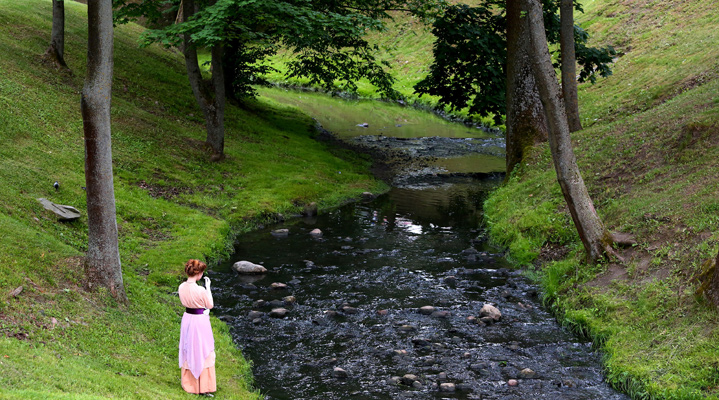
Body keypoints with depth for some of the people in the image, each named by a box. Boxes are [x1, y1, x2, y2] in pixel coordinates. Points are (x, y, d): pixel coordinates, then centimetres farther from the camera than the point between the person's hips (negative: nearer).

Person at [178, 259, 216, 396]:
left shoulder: (182, 287, -6)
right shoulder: (200, 290, -25)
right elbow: (210, 305, -9)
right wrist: (208, 287, -3)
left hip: (187, 318, 6)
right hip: (200, 321, -6)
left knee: (188, 352, 19)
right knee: (203, 353, 7)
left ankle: (189, 383, 31)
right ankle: (203, 387, 12)